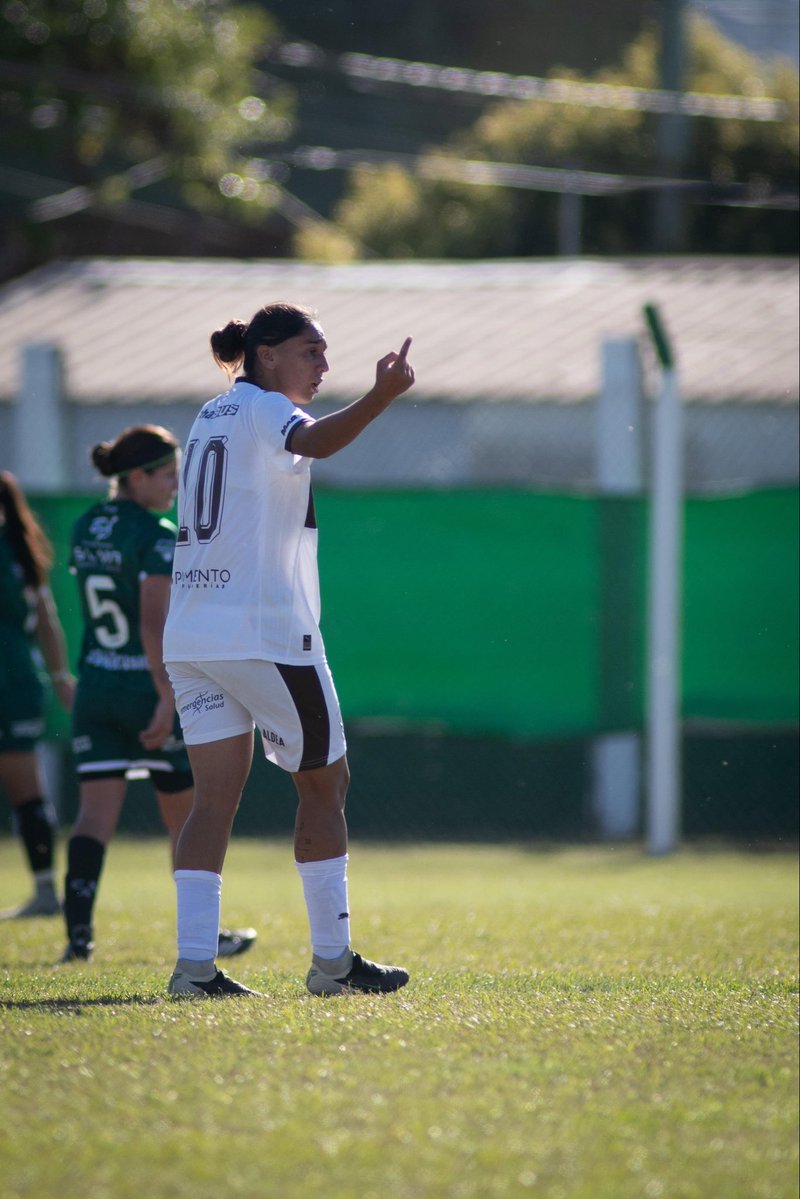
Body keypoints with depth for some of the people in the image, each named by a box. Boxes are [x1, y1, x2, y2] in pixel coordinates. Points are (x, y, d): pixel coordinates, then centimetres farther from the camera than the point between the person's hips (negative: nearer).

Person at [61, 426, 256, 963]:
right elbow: (154, 623, -23)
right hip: (149, 689, -6)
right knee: (187, 816, 10)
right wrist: (167, 698, -24)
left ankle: (78, 930, -14)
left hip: (95, 687, 6)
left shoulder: (86, 528, 7)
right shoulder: (158, 537, -15)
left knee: (96, 813, 0)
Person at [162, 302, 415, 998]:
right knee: (325, 783, 4)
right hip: (265, 633, -8)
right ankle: (332, 961, 6)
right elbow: (316, 441, -32)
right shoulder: (264, 410, -7)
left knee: (216, 797, 2)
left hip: (193, 637, 8)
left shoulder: (214, 415, 18)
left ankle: (194, 963, -9)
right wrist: (381, 397, -46)